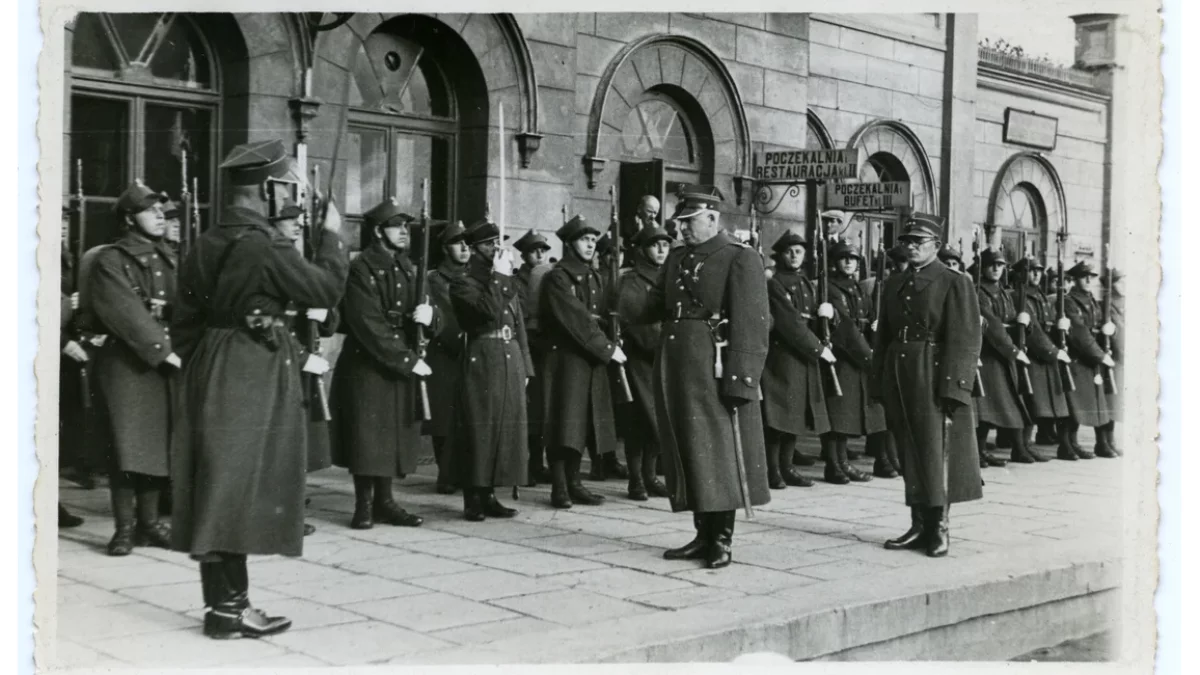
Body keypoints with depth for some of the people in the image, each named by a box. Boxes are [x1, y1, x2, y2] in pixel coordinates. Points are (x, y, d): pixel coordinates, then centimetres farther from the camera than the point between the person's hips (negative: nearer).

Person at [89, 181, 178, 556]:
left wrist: (176, 348, -10)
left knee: (158, 442, 7)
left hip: (164, 365, 5)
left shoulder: (167, 258, 15)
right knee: (127, 445, -5)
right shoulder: (110, 262, -4)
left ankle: (149, 523, 16)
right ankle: (125, 528, 3)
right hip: (126, 364, -5)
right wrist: (162, 349, -18)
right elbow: (128, 315, -14)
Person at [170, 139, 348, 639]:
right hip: (256, 377, -8)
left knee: (217, 490, 12)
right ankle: (229, 608, 3)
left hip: (210, 373, 8)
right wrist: (332, 236, 4)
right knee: (241, 488, -2)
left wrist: (199, 369, 19)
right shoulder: (264, 246, -17)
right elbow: (326, 288, -9)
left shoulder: (205, 245, 9)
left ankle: (222, 598, 21)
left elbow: (187, 321, 12)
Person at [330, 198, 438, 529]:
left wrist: (430, 316, -14)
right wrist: (408, 360, -16)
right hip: (367, 367, -6)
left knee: (394, 436, 7)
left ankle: (384, 501, 16)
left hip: (404, 367, 6)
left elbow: (438, 321, 11)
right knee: (366, 436, -2)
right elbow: (370, 326, -16)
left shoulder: (409, 269, 13)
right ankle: (364, 505, 6)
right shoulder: (361, 269, -8)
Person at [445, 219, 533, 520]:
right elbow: (489, 311, -20)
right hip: (481, 362, -6)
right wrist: (499, 277, -13)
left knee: (506, 428, 6)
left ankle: (488, 495, 15)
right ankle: (473, 500, 2)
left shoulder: (507, 282, 18)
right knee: (479, 430, -4)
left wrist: (525, 366, 12)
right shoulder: (462, 283, -2)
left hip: (511, 362, 7)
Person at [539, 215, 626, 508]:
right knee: (564, 421, -7)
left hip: (592, 359, 7)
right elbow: (575, 319, -16)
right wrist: (607, 348, -17)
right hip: (565, 357, -7)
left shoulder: (594, 277, 17)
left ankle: (573, 482, 16)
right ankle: (559, 488, -3)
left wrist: (610, 345, 0)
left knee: (583, 424, 8)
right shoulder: (557, 277, -8)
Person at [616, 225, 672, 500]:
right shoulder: (631, 281, -3)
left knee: (658, 418, 6)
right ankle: (636, 480, 4)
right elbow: (635, 322, -12)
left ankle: (650, 476, 15)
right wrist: (658, 345, -17)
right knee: (639, 419, -2)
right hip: (640, 359, -6)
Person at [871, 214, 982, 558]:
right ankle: (920, 526, 17)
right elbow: (883, 336, 17)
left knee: (936, 452, -4)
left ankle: (939, 528, 4)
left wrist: (953, 386, -17)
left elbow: (966, 340, -9)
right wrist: (879, 384, 11)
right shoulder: (894, 284, 16)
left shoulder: (955, 283, -3)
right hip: (899, 380, 6)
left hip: (934, 380, -6)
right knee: (910, 454, 9)